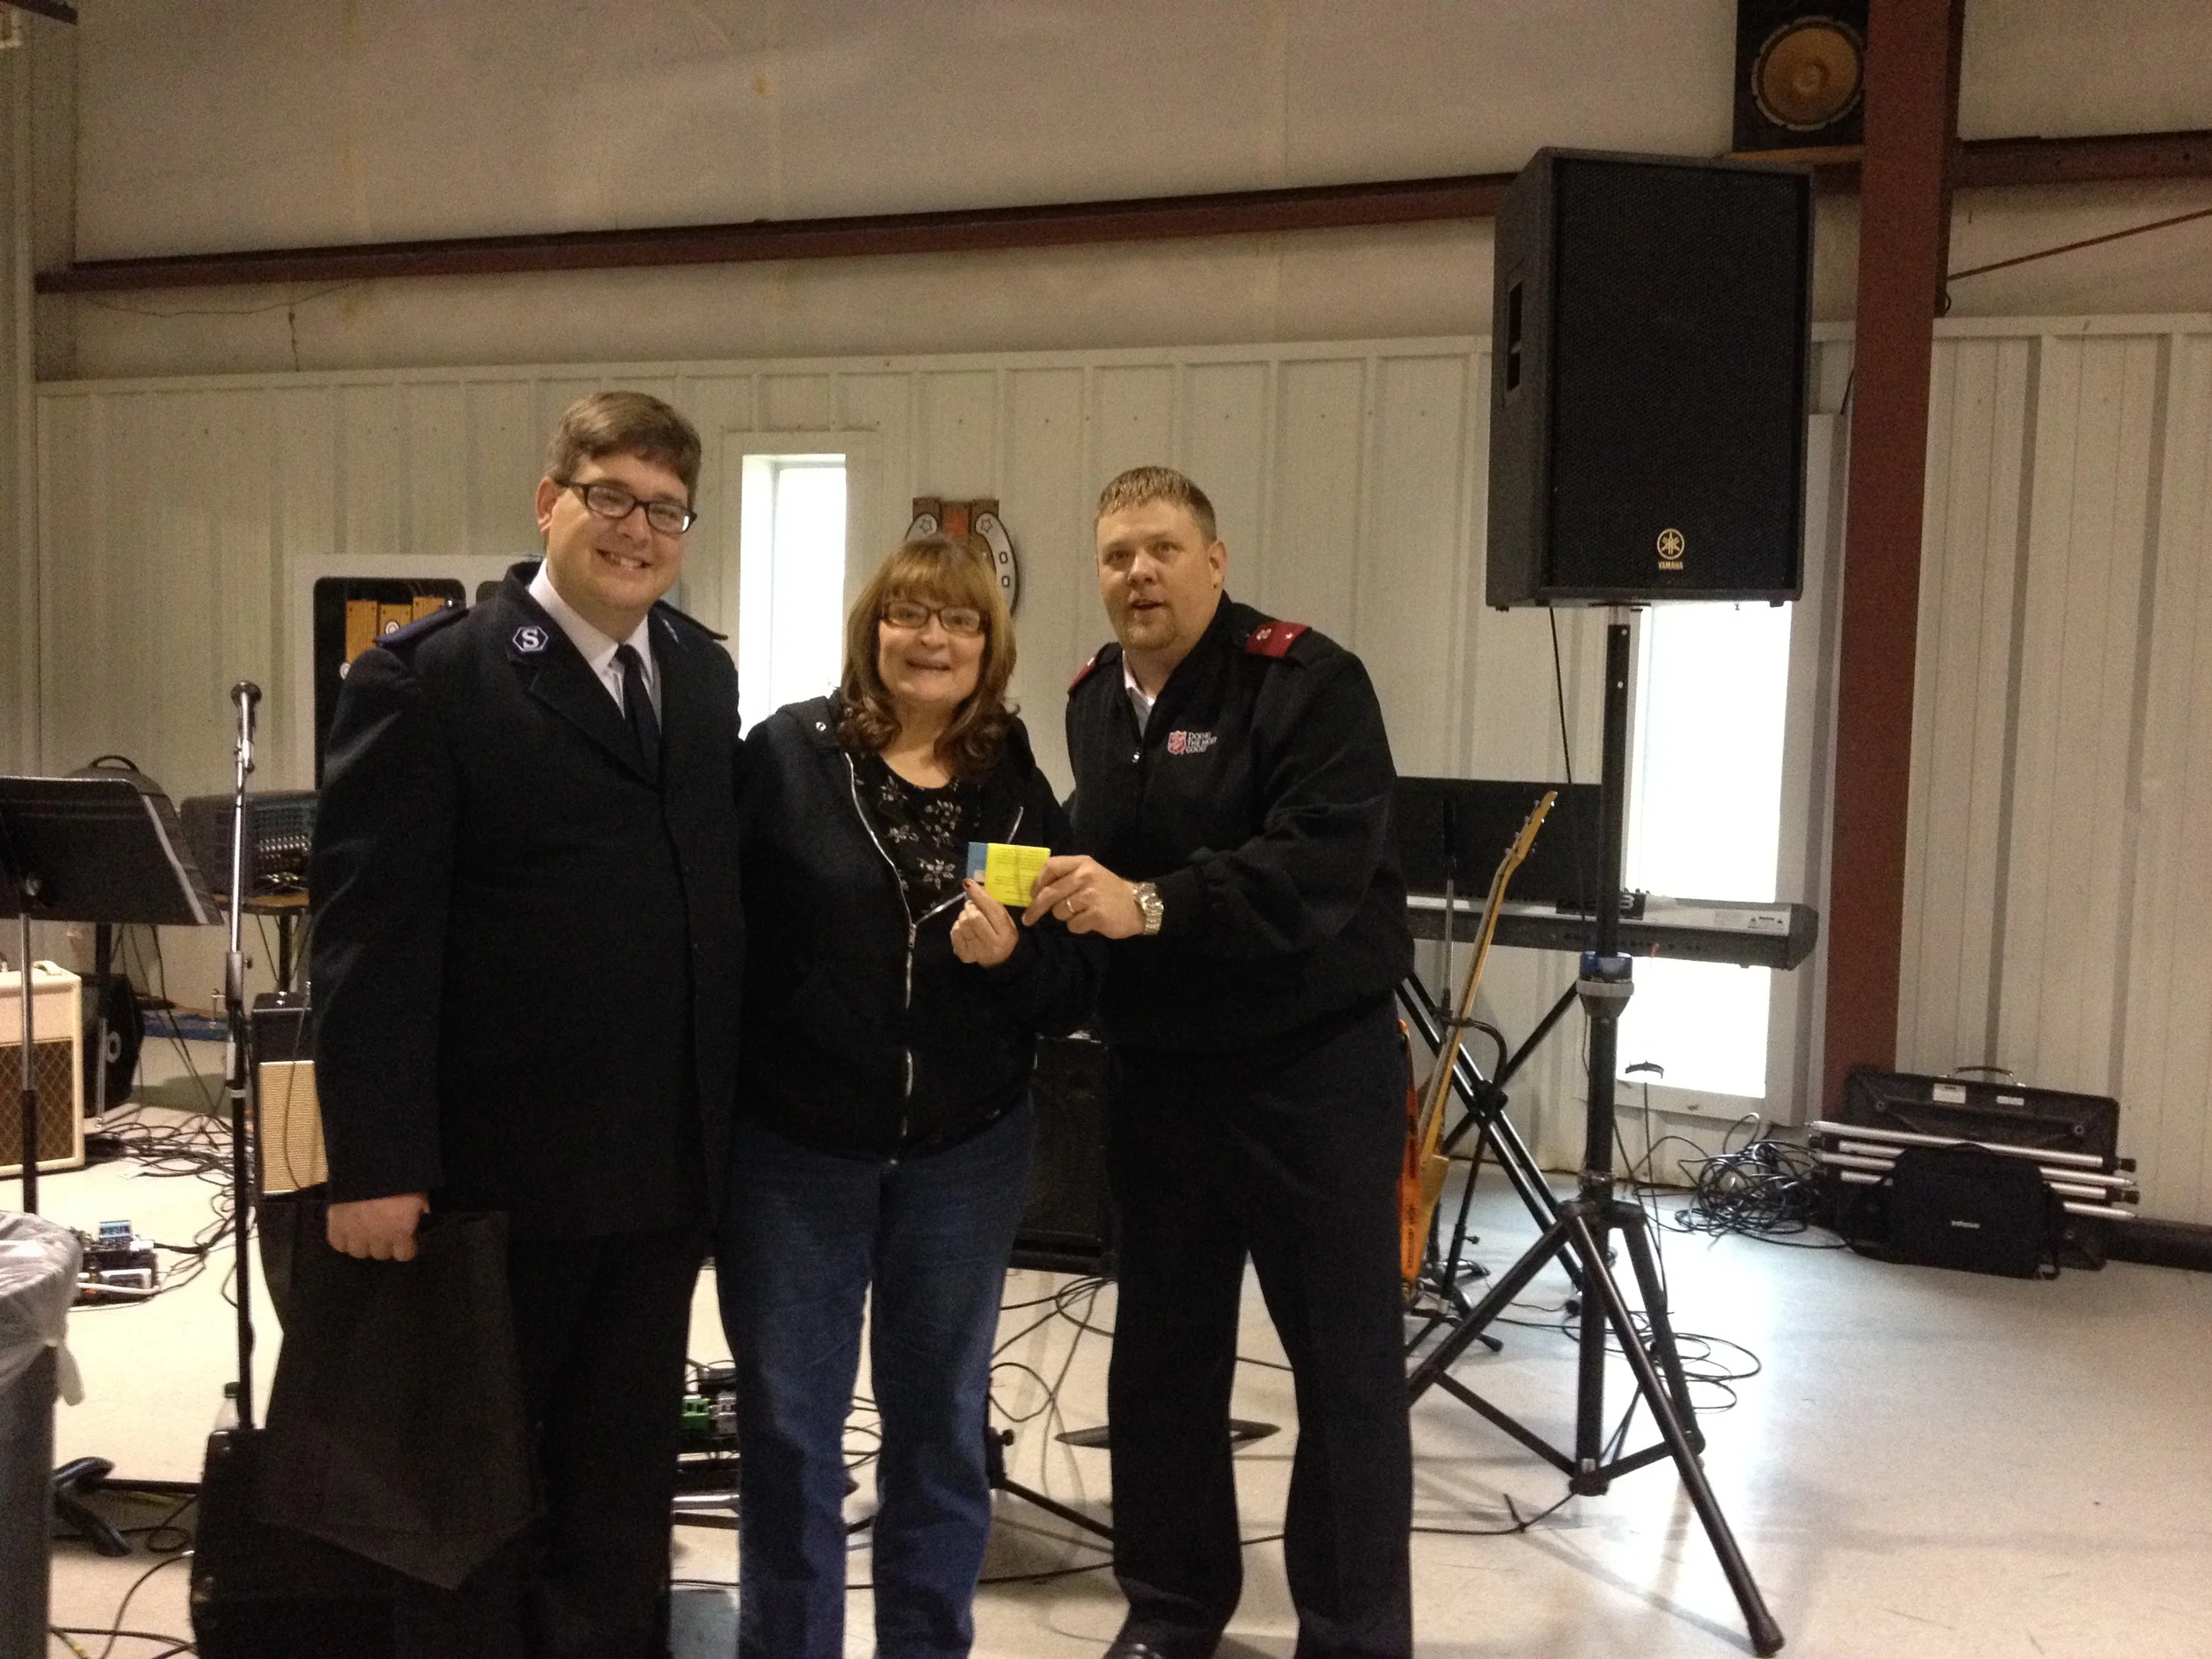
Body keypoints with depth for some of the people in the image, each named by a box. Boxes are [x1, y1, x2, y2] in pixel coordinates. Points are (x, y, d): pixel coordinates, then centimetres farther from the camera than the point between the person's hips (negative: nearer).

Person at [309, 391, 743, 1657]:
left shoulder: (703, 673, 9)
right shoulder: (427, 678, -9)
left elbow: (715, 895, 8)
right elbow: (372, 932, -14)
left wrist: (725, 1113, 5)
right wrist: (374, 1162, -17)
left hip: (664, 1162, 5)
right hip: (500, 1160, -5)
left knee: (626, 1470, 17)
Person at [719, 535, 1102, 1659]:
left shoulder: (1020, 788, 2)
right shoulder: (787, 754, -6)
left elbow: (1079, 986, 2)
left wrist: (1012, 957, -19)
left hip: (965, 1154, 2)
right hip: (791, 1147, -2)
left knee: (942, 1425, 15)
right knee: (786, 1428, 10)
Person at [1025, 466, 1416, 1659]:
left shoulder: (1309, 682, -12)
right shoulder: (1092, 701, 9)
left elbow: (1321, 865, -26)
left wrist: (1153, 906, -33)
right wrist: (1063, 897, 0)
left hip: (1312, 1067, -6)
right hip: (1155, 1071, 6)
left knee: (1346, 1361, 3)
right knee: (1161, 1351, 15)